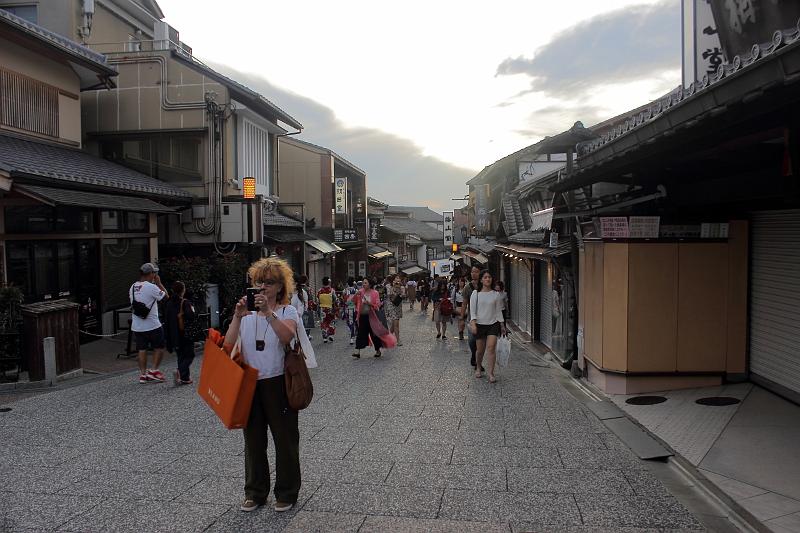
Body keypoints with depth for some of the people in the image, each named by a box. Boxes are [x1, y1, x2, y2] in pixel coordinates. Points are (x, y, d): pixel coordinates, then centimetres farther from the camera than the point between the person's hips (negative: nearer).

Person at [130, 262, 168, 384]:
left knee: (142, 349, 9)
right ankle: (154, 371, 4)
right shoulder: (151, 287, -15)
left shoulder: (133, 287, 7)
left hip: (136, 326, 6)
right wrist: (159, 283, 2)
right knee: (159, 347, 8)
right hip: (152, 325, -6)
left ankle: (143, 374, 11)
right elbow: (166, 296, -6)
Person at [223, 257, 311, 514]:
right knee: (253, 439, 13)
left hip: (278, 383, -3)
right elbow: (228, 346, -7)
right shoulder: (247, 314, 6)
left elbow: (287, 336, -25)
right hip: (250, 384, 4)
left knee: (285, 439, 6)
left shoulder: (287, 311, -4)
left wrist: (269, 312, -33)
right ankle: (255, 492, 29)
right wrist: (237, 316, -18)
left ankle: (287, 493, 22)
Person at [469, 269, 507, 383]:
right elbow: (472, 310, -2)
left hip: (493, 324, 0)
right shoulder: (475, 294, 0)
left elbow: (498, 311, 10)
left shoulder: (496, 294, 5)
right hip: (480, 324, 0)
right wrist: (473, 323, -14)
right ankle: (478, 369, 31)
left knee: (491, 348, -14)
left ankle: (491, 374, -11)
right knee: (480, 350, 6)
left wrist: (502, 325, 7)